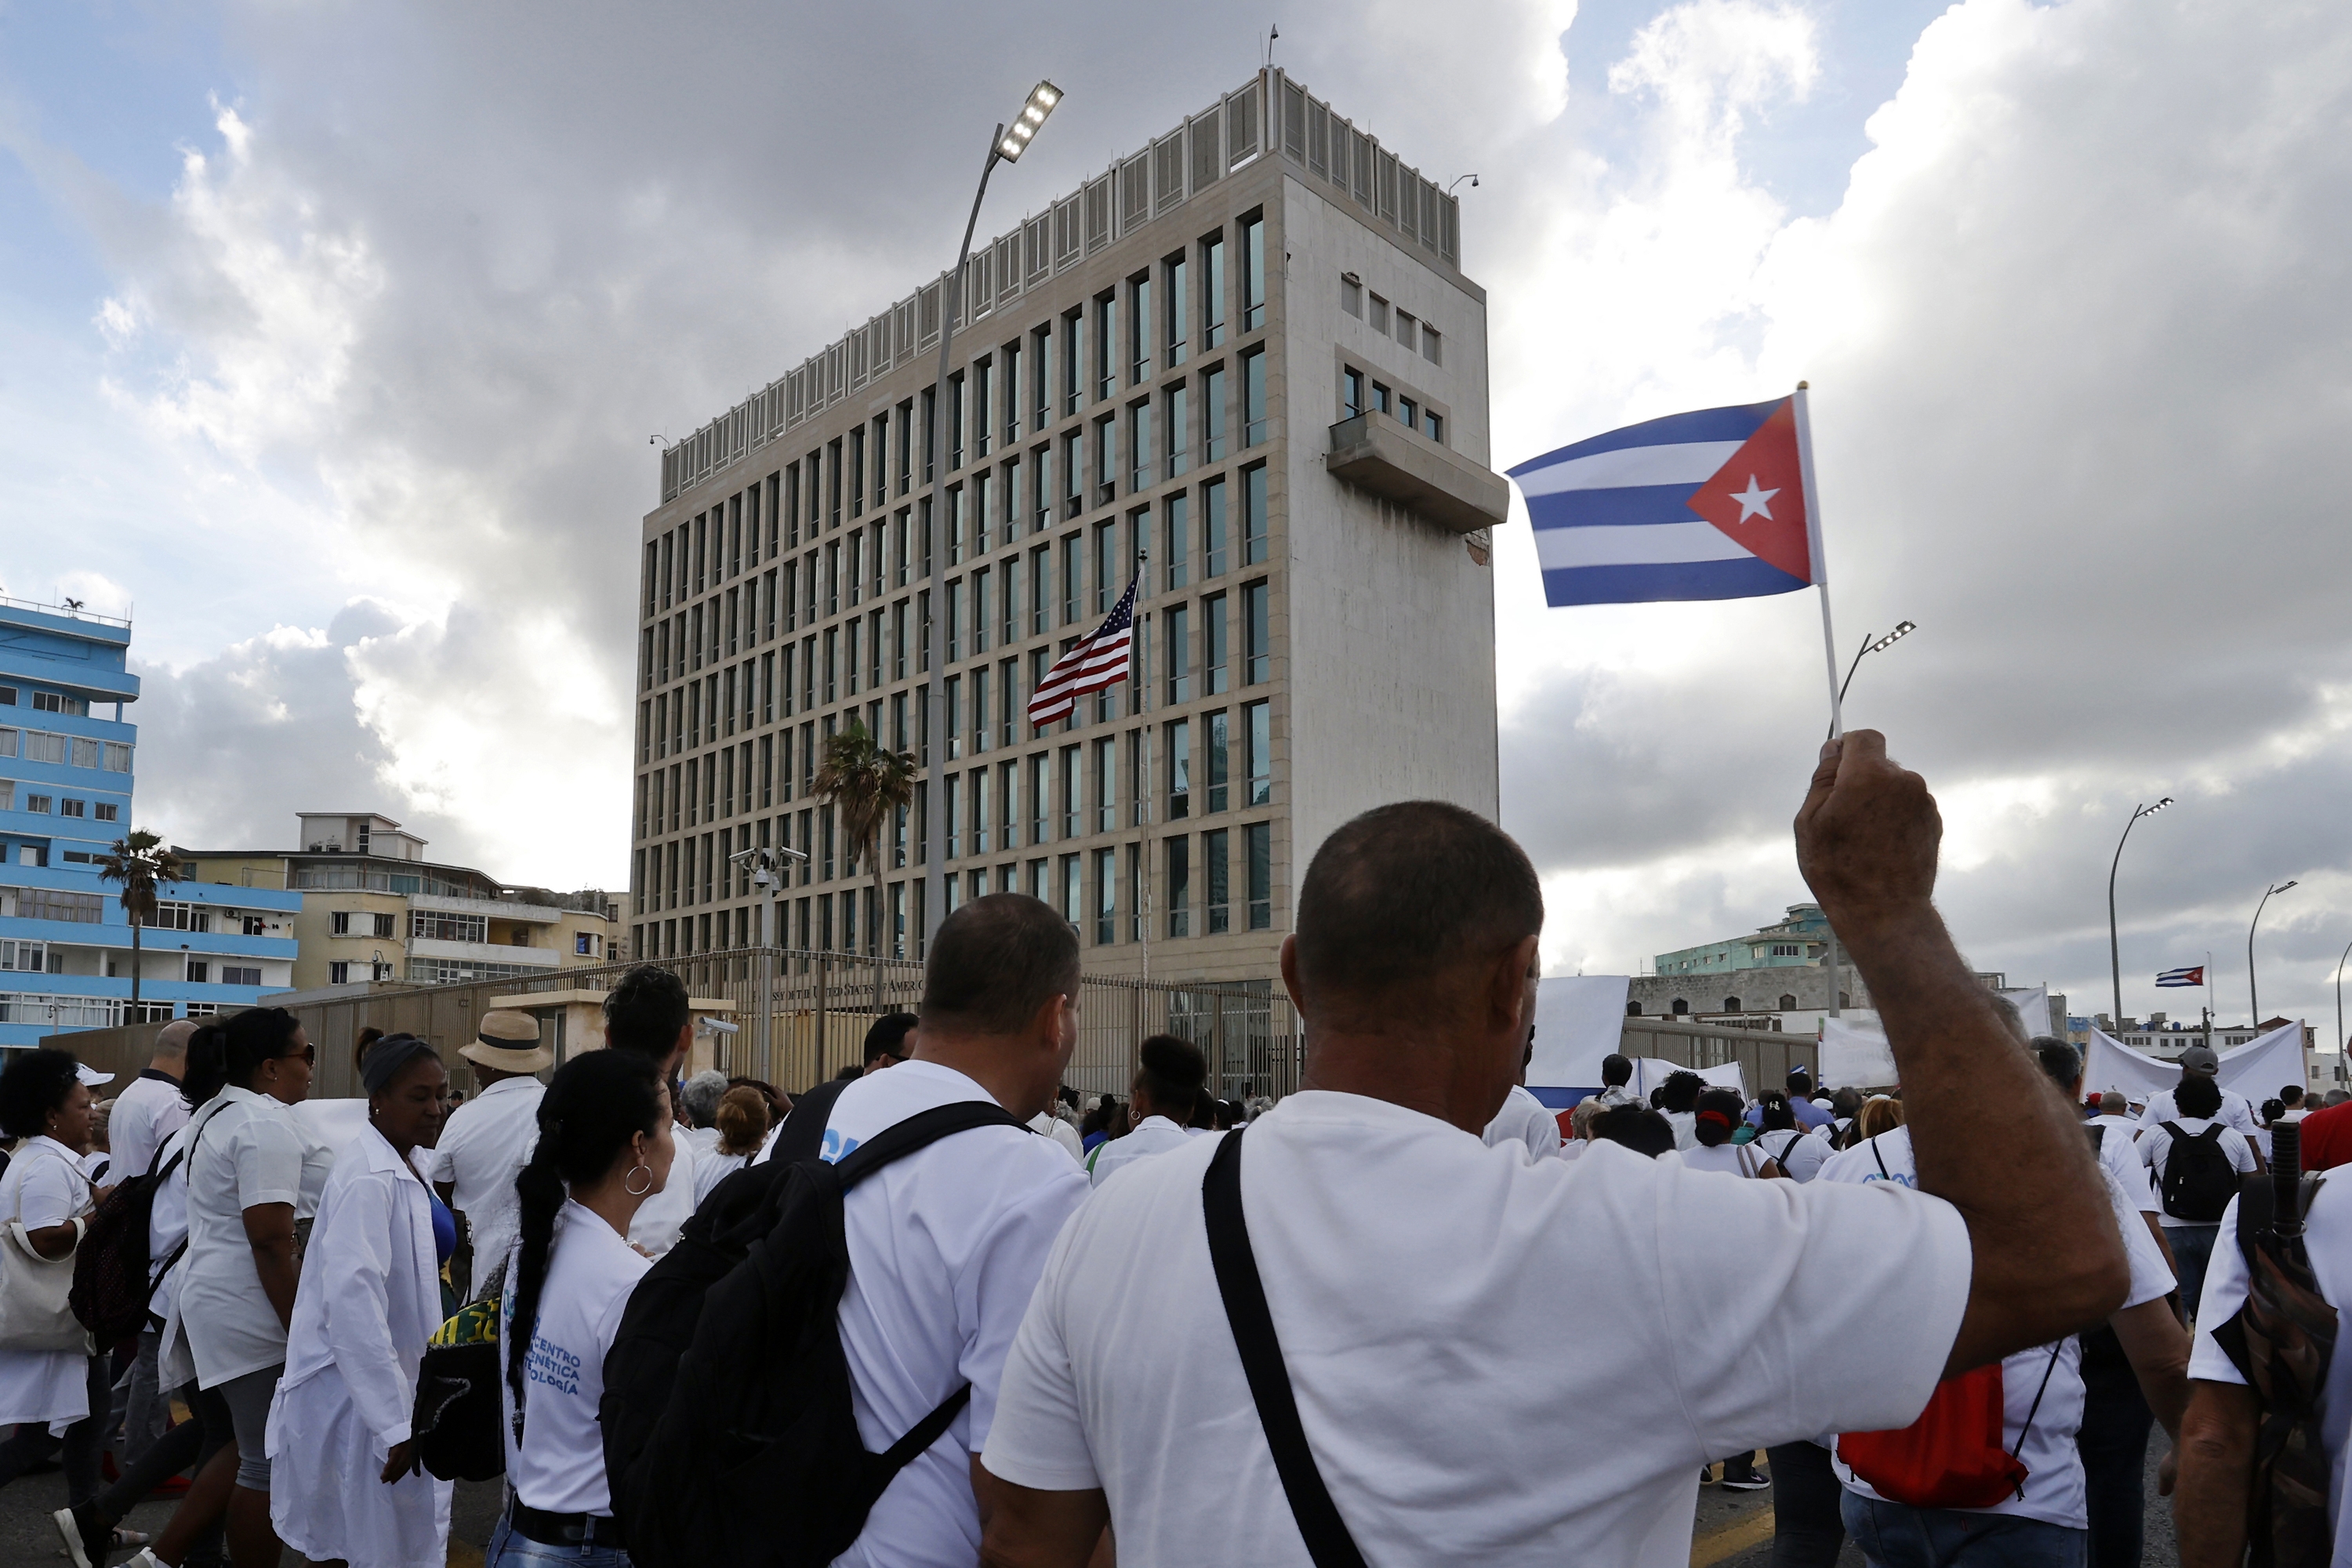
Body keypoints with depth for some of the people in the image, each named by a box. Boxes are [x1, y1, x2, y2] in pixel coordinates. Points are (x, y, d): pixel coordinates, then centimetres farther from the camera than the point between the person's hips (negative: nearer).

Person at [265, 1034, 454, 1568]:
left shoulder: (408, 1168, 9)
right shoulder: (369, 1178, -20)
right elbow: (353, 1302, -26)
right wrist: (395, 1425, -25)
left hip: (389, 1385, 9)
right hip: (353, 1397, -9)